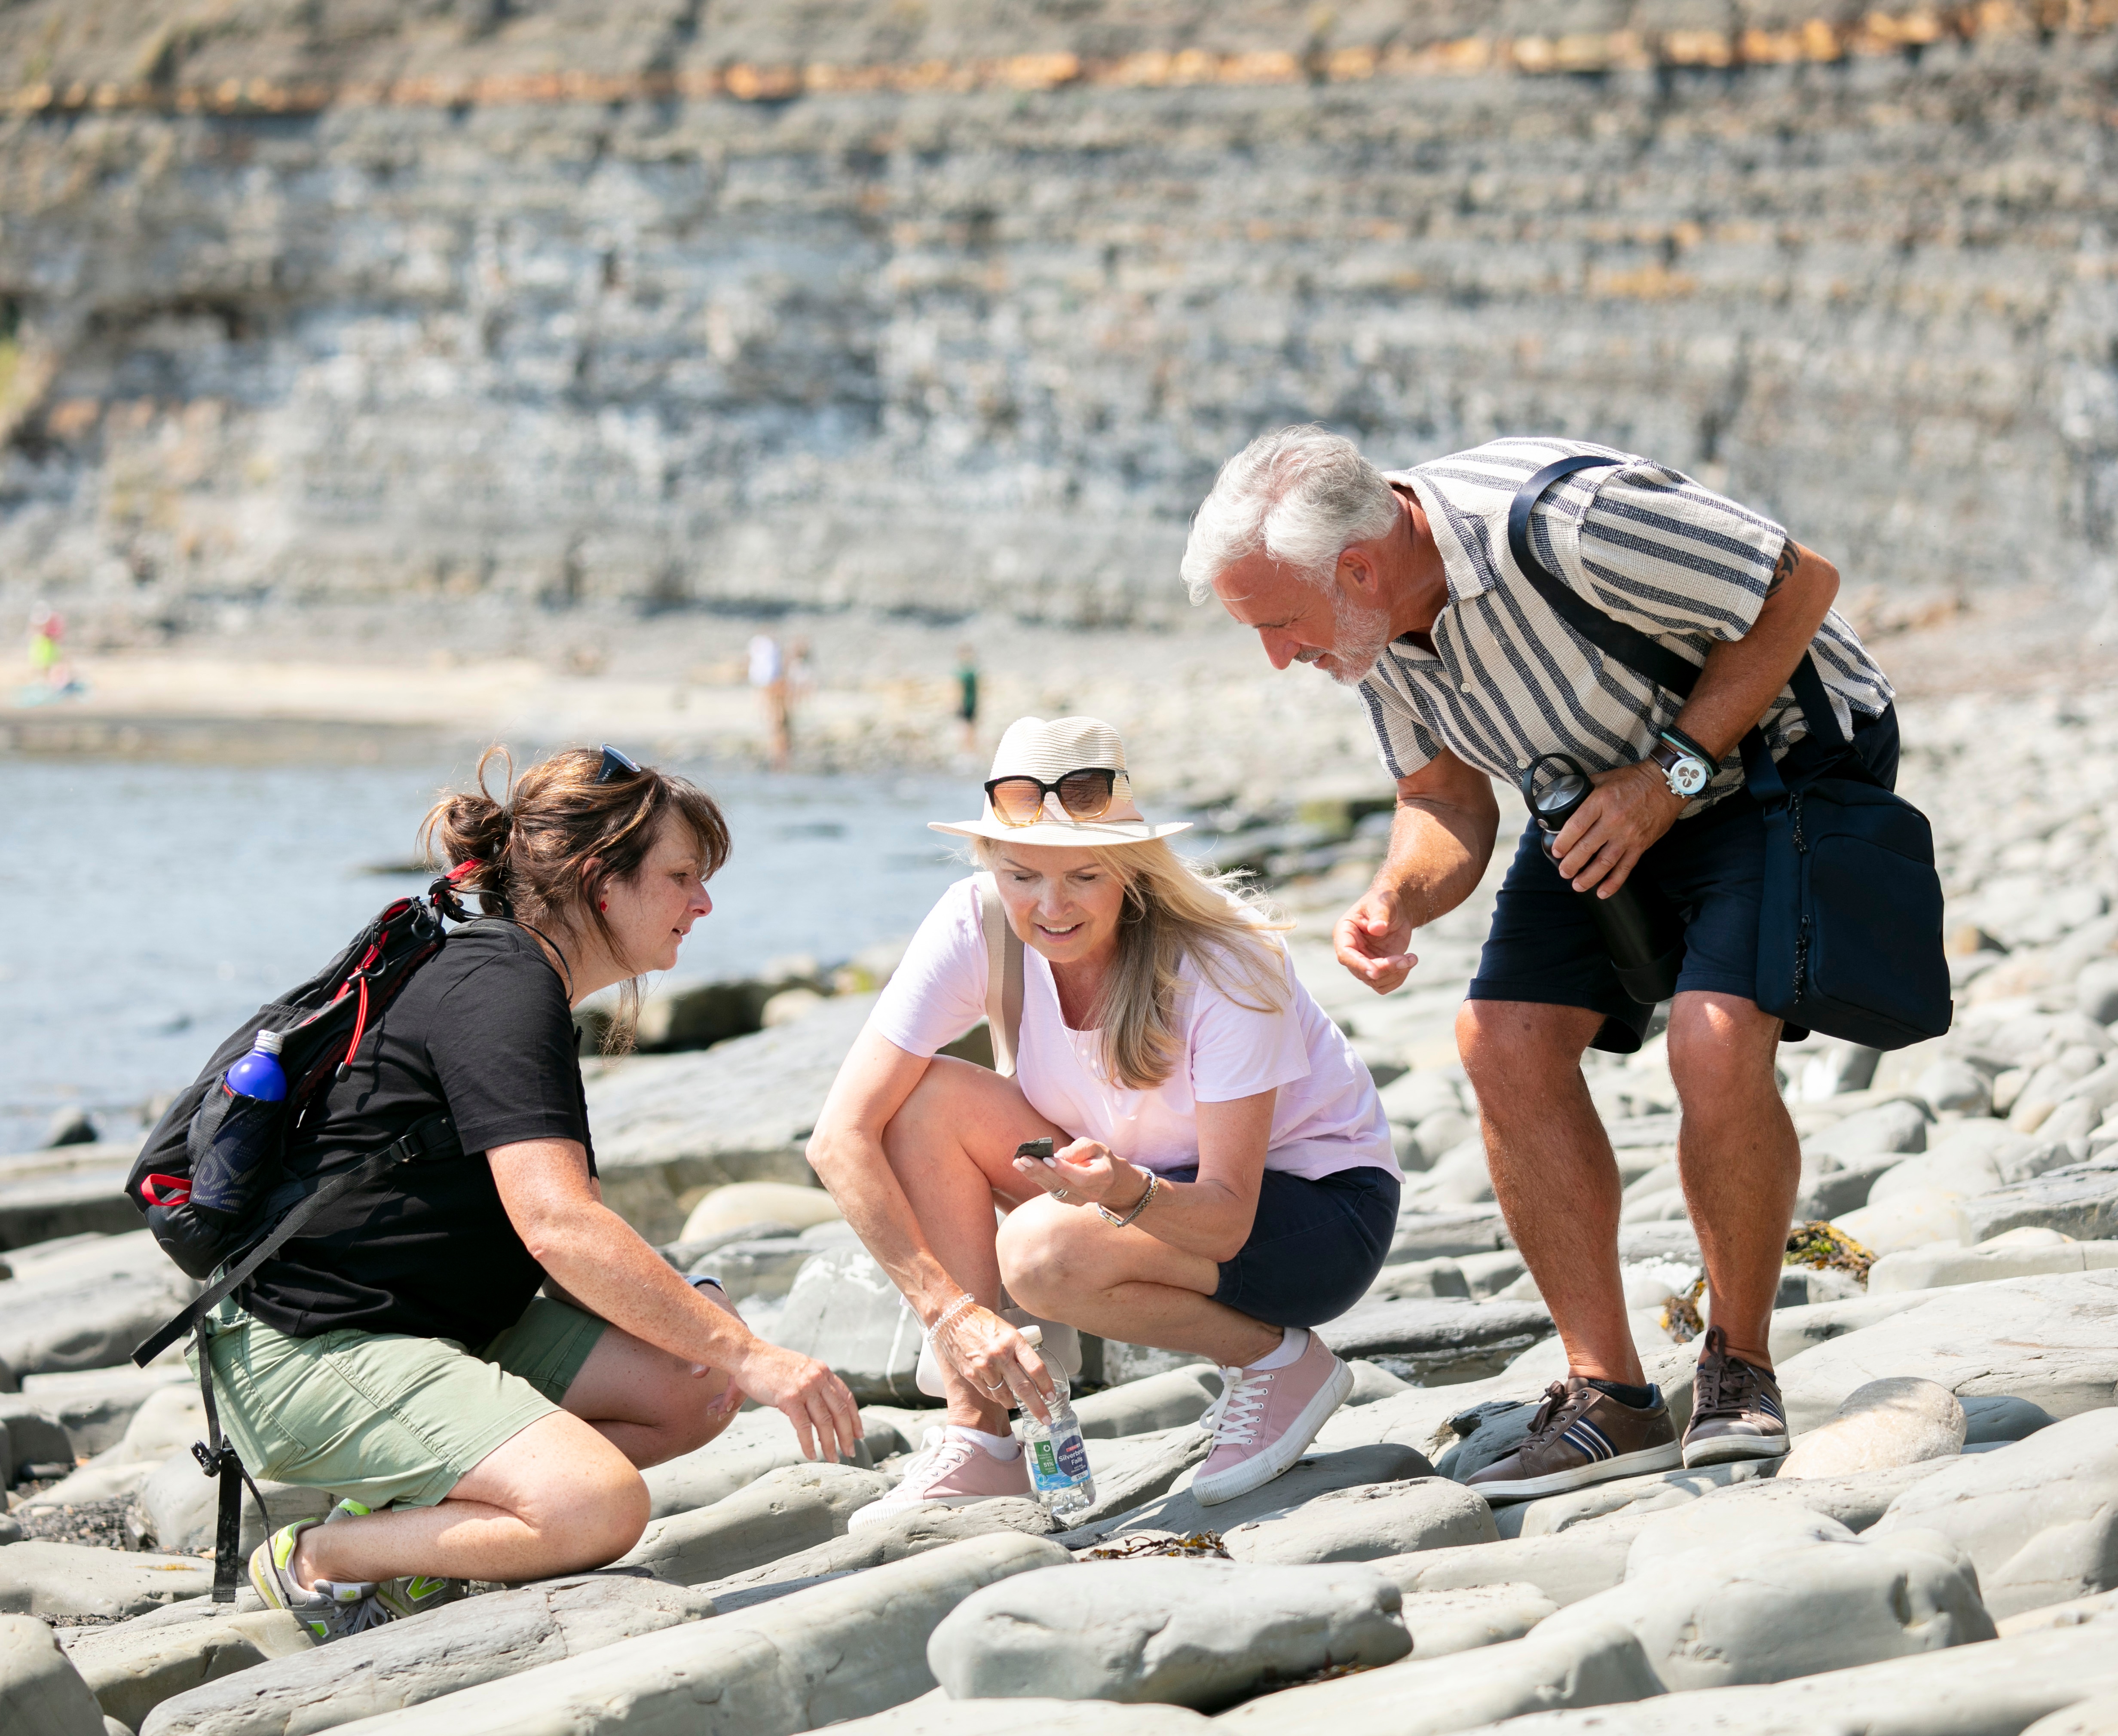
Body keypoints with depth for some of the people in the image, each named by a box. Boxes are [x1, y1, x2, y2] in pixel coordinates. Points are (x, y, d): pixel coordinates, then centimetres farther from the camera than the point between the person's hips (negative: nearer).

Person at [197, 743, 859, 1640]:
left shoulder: (522, 990, 16)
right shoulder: (498, 988, -16)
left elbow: (577, 1234, 18)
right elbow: (558, 1226, -28)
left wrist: (713, 1341, 0)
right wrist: (749, 1354, -25)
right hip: (311, 1349, -10)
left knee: (694, 1391, 0)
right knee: (600, 1507, -26)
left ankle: (400, 1512, 1)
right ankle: (318, 1562, -7)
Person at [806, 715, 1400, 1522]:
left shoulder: (1224, 965, -28)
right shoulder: (977, 926, -19)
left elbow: (1229, 1218, -27)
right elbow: (841, 1135, -22)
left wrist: (1130, 1192, -49)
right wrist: (954, 1310, -30)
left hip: (1324, 1213, -5)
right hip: (1150, 1184, 6)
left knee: (1042, 1251, -33)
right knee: (929, 1099, -19)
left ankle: (1280, 1361, -6)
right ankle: (977, 1442, -14)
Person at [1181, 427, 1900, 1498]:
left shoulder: (1566, 524, -36)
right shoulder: (1370, 615, -12)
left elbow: (1801, 582, -25)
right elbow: (1446, 799, -1)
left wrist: (1669, 772, -26)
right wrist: (1399, 901, -23)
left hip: (1778, 754, -7)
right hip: (1610, 794, 7)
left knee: (1716, 1047, -25)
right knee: (1505, 1041, -10)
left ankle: (1740, 1372, -3)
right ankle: (1607, 1399, -3)